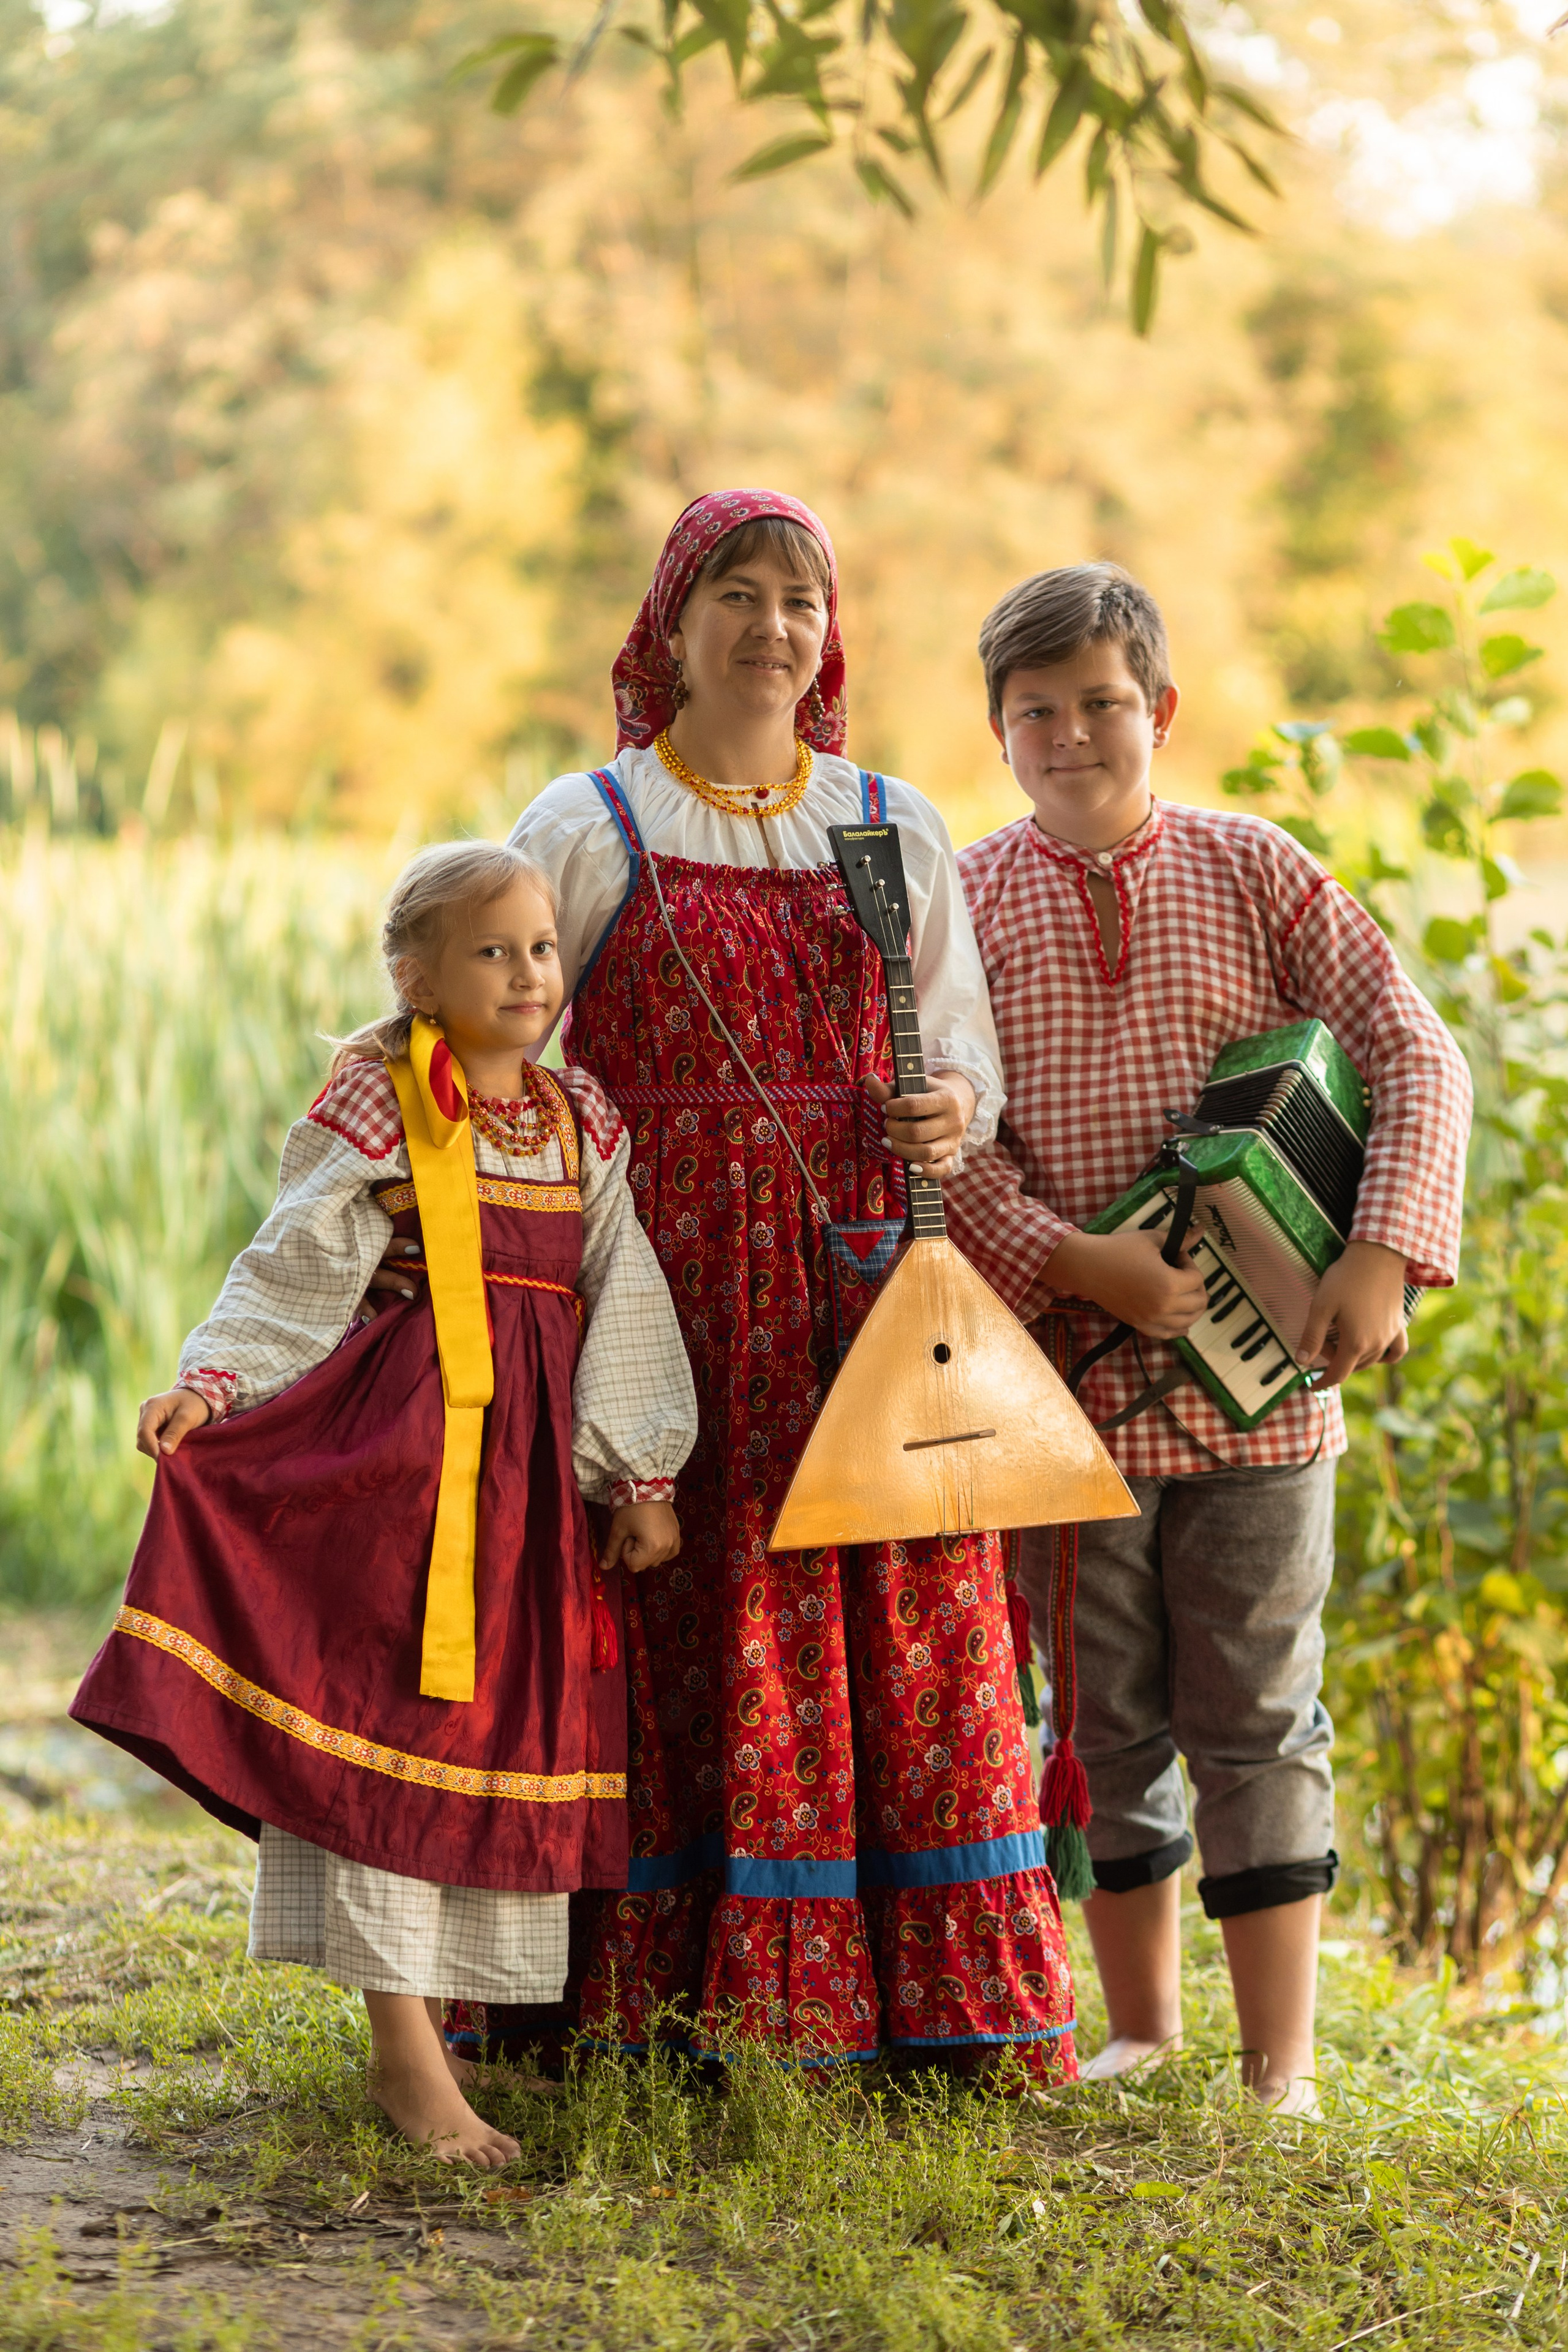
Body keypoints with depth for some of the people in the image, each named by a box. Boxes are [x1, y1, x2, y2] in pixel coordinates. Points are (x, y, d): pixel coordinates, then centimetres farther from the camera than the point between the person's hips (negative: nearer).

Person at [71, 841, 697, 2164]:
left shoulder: (580, 1123, 11)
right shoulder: (378, 1107, -3)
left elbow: (625, 1305, 11)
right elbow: (293, 1276, -6)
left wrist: (644, 1478, 7)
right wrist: (208, 1384, -22)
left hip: (535, 1459, 6)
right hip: (401, 1448, -6)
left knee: (508, 1729, 7)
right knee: (393, 1712, -7)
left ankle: (432, 2016, 19)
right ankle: (406, 2051, -5)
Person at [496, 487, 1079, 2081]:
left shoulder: (895, 829, 13)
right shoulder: (585, 830, 5)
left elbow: (967, 1044, 14)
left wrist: (955, 1107, -9)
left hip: (862, 1280, 2)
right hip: (666, 1285, -2)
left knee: (900, 1631, -1)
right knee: (676, 1626, -5)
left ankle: (930, 2001, 6)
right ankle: (657, 2005, 2)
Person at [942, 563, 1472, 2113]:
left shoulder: (1251, 872, 4)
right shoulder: (960, 906, 3)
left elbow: (1416, 1055, 1)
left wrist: (1385, 1250, -12)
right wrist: (1073, 1262, -18)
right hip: (1066, 1384, 1)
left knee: (1258, 1720, 2)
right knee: (1106, 1725, 9)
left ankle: (1281, 2070, 7)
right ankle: (1142, 2031, 24)